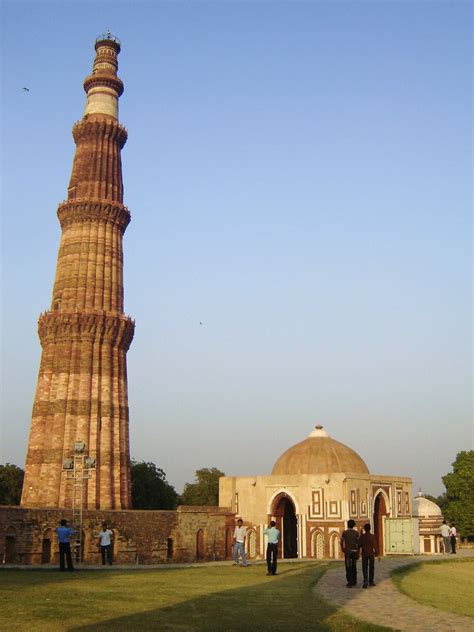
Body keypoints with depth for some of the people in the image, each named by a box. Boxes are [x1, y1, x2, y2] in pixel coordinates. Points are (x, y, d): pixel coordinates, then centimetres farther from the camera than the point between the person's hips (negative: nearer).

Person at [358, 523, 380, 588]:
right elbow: (375, 546, -10)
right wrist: (377, 555, -6)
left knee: (365, 569, 0)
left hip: (364, 554, 0)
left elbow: (359, 545, -2)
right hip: (371, 554, 0)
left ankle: (365, 581, -17)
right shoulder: (372, 536, -7)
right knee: (371, 568, 15)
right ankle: (371, 581, 21)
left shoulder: (362, 536, -4)